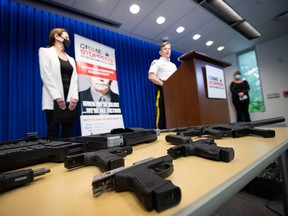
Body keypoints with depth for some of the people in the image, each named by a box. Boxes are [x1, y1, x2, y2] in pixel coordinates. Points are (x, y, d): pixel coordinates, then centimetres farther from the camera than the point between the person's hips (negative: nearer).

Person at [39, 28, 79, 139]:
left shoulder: (71, 59, 24)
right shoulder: (45, 51, 9)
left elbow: (74, 79, 11)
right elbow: (45, 75, -4)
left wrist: (75, 97, -5)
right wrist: (57, 96, -16)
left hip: (70, 101, 5)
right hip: (54, 100, -4)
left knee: (68, 135, 4)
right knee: (53, 134, -3)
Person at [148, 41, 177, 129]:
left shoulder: (173, 65, 28)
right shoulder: (156, 62, 8)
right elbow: (151, 76, -9)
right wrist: (163, 84, -18)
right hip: (162, 90, -6)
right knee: (162, 115, -10)